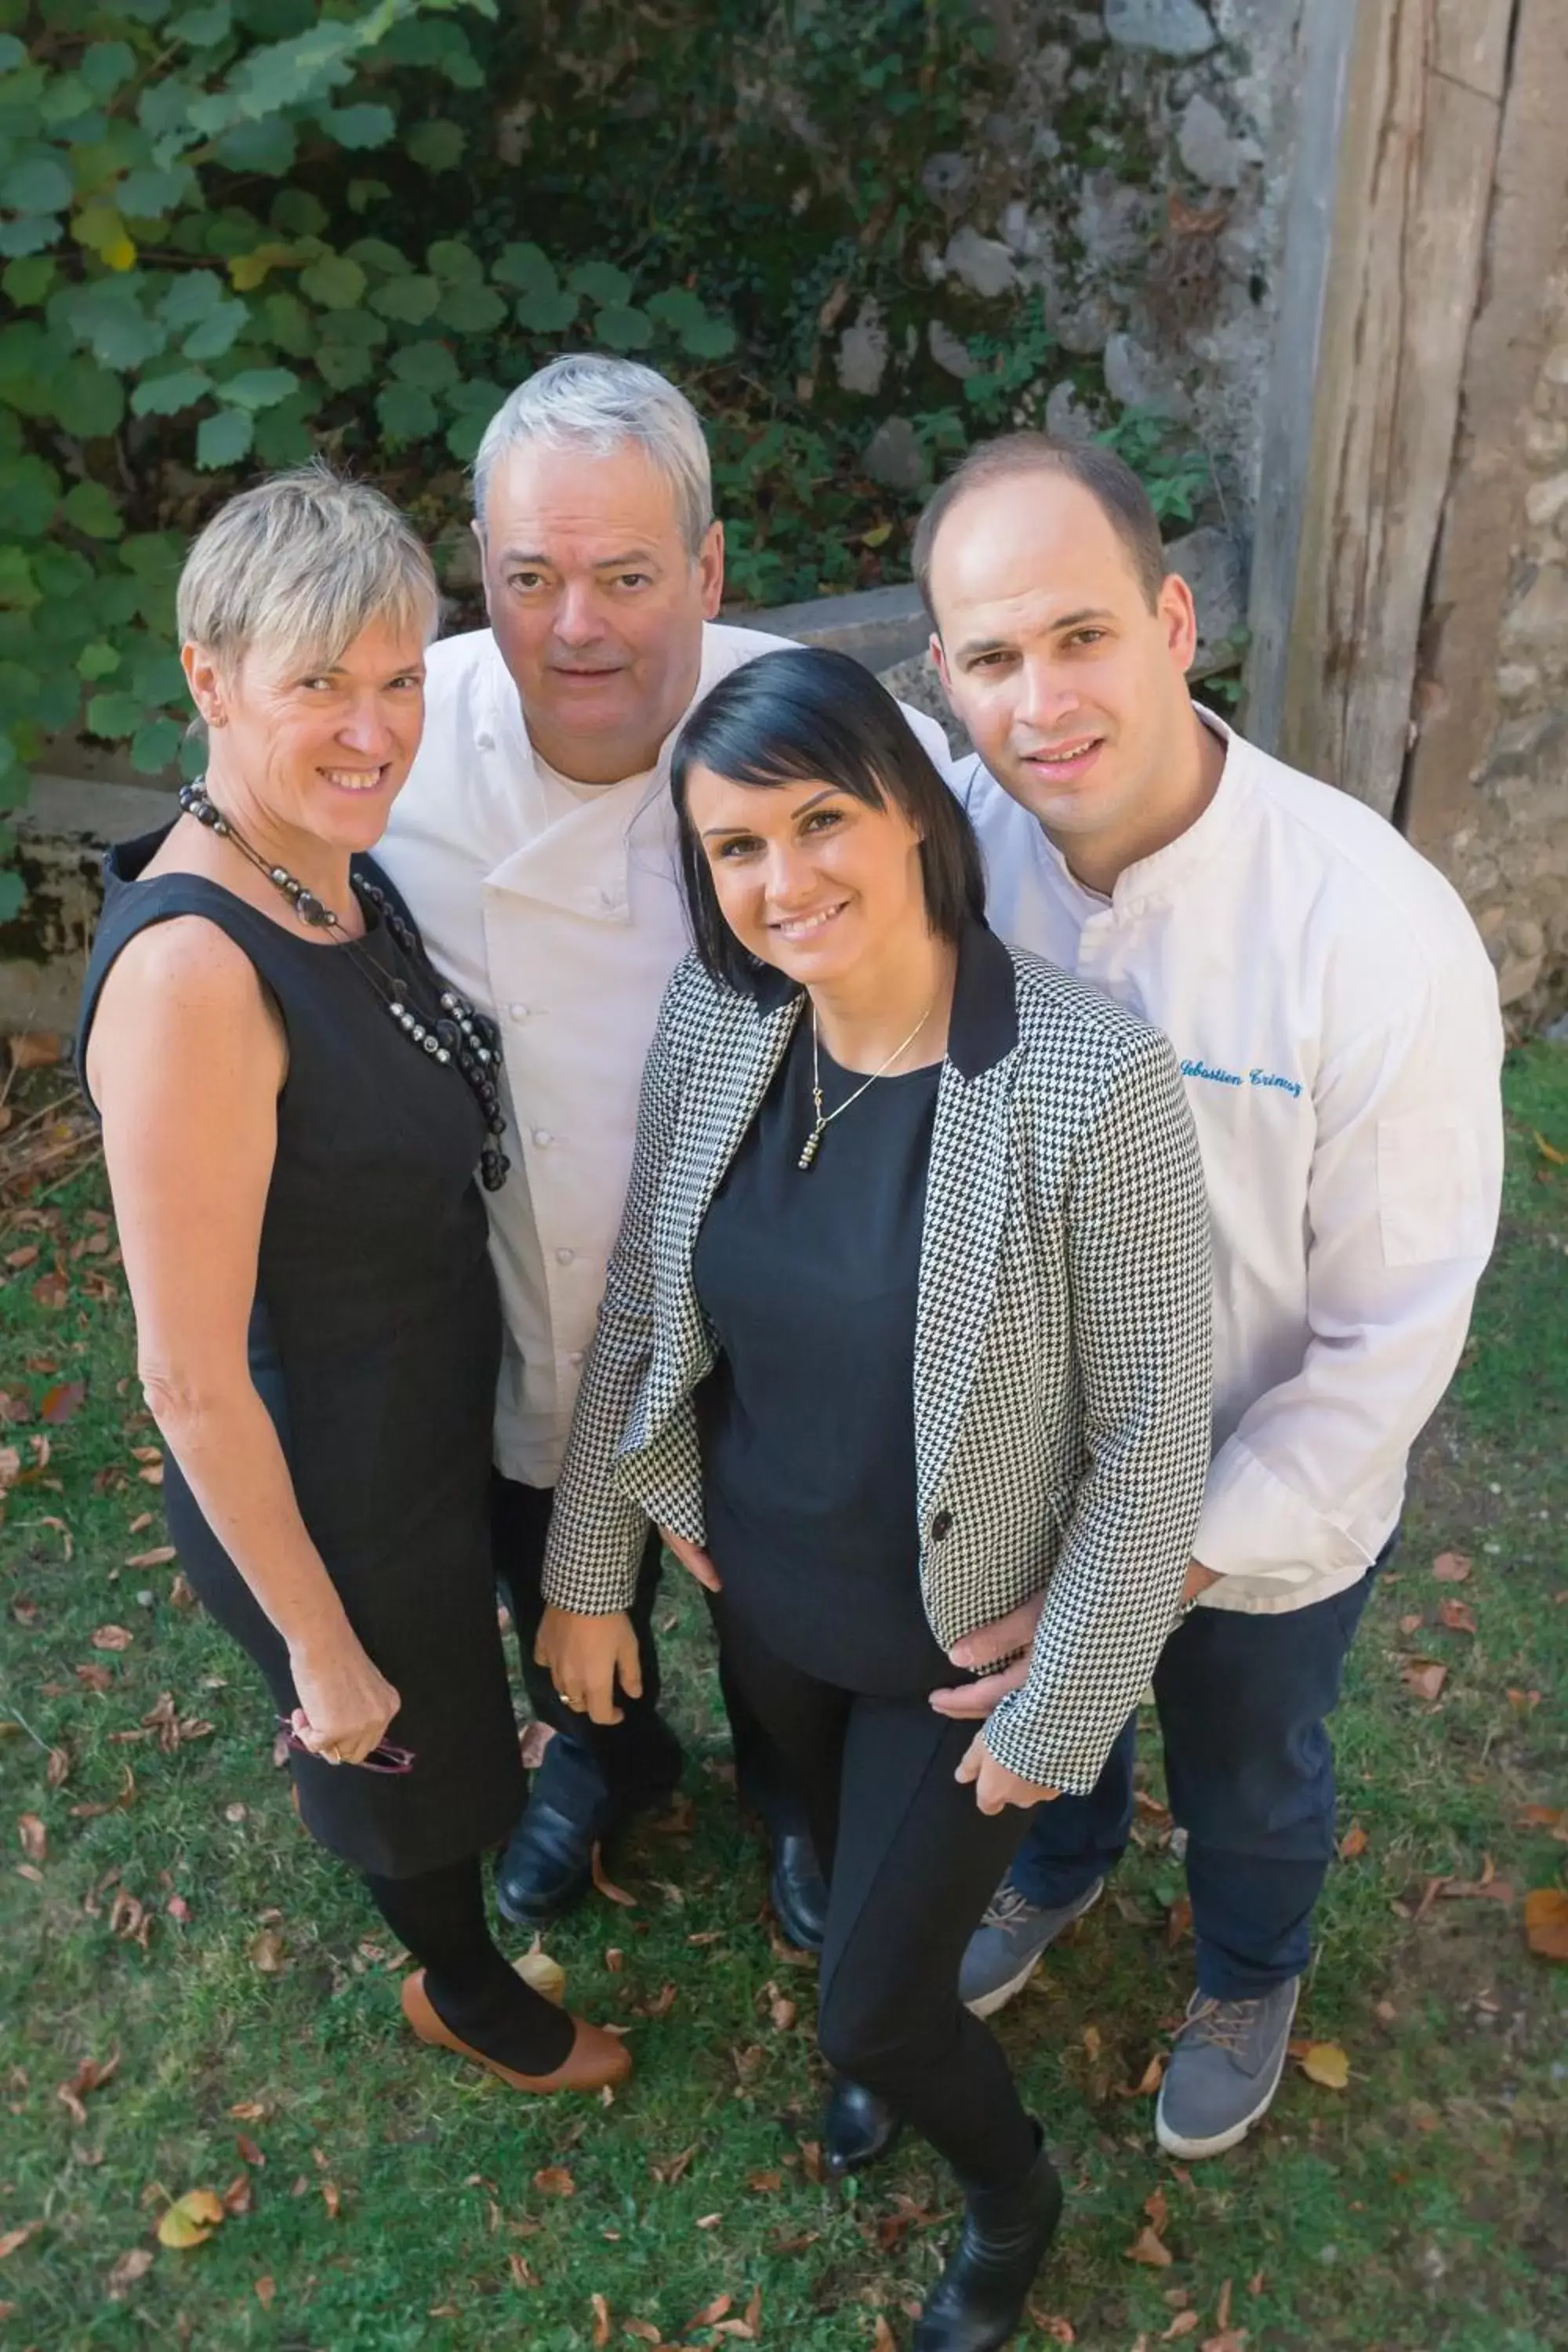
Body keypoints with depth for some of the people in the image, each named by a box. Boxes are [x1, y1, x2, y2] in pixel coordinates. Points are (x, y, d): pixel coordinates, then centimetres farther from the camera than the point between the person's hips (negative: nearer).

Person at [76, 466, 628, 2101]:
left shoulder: (341, 880, -7)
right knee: (400, 1744, 23)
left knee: (457, 1691, 34)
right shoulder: (189, 968, -33)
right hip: (327, 1490, -6)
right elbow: (190, 1375, -27)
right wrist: (319, 1647, -17)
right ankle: (462, 1987, 54)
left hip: (441, 1418, 7)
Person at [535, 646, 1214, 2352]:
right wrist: (587, 1570, 4)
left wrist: (1059, 1713, -12)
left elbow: (1151, 1434, -20)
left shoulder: (1092, 1079, -29)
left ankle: (1013, 2193, 46)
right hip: (765, 1596, 5)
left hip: (967, 1643, -4)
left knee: (871, 2005, 11)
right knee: (852, 1872, 30)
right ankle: (896, 2043, 65)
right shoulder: (711, 1025, -14)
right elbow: (636, 1312, -2)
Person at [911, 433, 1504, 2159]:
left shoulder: (1382, 934, -32)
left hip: (1261, 1517, -2)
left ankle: (1250, 1972, 63)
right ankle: (1056, 1865, 69)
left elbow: (1391, 1335, -23)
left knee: (1247, 1781, 28)